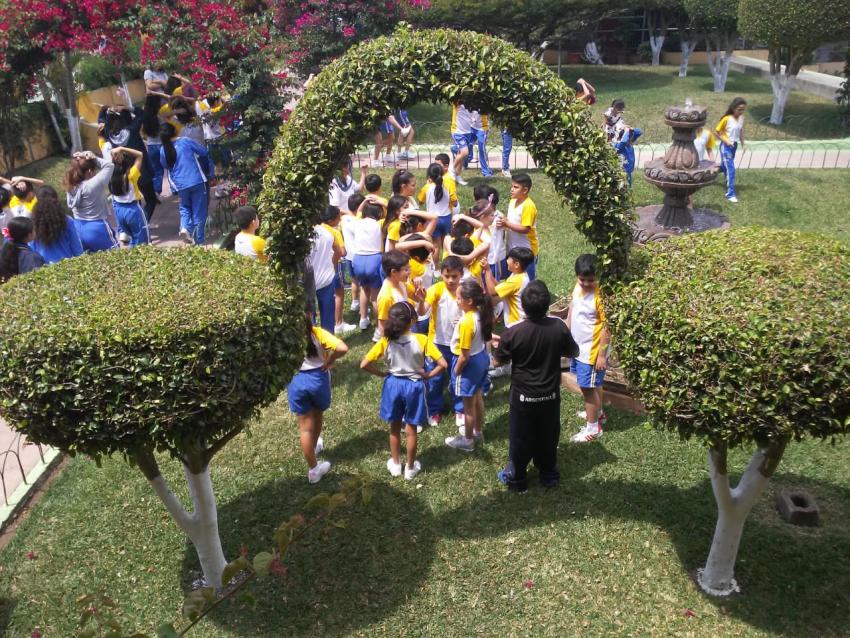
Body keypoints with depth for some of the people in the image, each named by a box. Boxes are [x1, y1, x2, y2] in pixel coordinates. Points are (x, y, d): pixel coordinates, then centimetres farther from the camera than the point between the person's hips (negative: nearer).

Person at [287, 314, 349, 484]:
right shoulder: (317, 333, -10)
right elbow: (342, 348, -22)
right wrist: (330, 361, -7)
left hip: (295, 381, 0)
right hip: (317, 378, 0)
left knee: (305, 426, 10)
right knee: (318, 416, 29)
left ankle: (313, 469, 19)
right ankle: (314, 447, 53)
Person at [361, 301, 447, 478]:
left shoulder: (386, 341, -14)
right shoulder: (421, 340, -18)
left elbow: (364, 364, -15)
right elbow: (442, 364, -20)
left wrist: (382, 374, -1)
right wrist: (427, 376, -5)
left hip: (393, 384, 1)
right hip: (414, 386, -1)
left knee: (394, 427, 21)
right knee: (412, 429, 16)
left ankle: (395, 464, 36)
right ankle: (410, 467, 31)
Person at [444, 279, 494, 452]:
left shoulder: (467, 322, -31)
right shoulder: (480, 313, -7)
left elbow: (464, 356, -25)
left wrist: (456, 371, -11)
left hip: (470, 363, -9)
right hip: (481, 357, 9)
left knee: (468, 405, 9)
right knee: (477, 398, 25)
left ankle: (467, 441, 27)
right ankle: (478, 432, 43)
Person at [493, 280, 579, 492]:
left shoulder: (513, 333, -22)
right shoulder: (559, 327, -16)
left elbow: (500, 360, -7)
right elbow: (573, 352, 1)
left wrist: (501, 344, 12)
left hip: (523, 396, -2)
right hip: (550, 395, 2)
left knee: (520, 439, 16)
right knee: (548, 437, 22)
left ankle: (516, 478, 31)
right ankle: (548, 474, 39)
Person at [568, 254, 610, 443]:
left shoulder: (601, 296, -24)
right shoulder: (578, 287, -1)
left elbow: (607, 328, -21)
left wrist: (602, 355, -19)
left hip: (592, 351, -8)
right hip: (578, 347, 8)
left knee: (588, 387, 1)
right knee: (593, 384, 24)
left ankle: (593, 428, 15)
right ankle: (597, 413, 44)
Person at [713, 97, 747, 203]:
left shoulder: (741, 118, 0)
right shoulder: (726, 119, -18)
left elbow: (741, 132, 12)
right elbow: (716, 132, -13)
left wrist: (742, 145, 11)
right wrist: (725, 141, -18)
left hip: (734, 146, 7)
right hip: (726, 147, -7)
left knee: (724, 166, 21)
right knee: (731, 169, -10)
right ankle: (730, 194, -5)